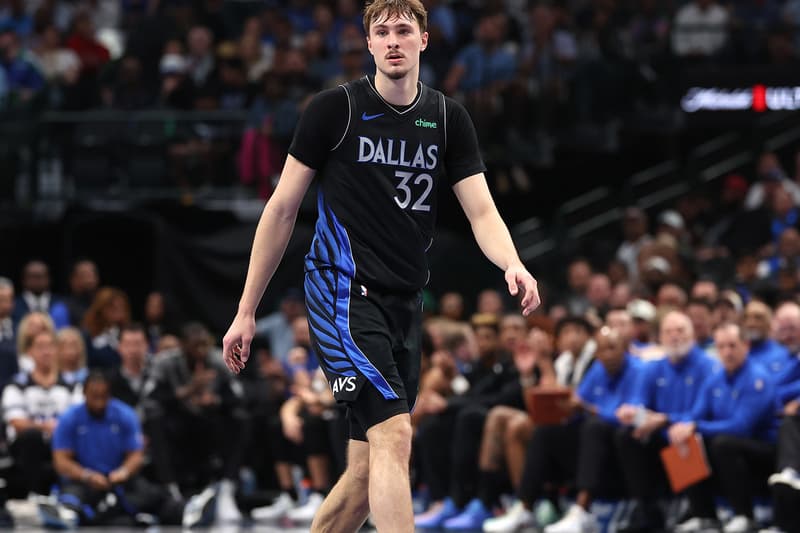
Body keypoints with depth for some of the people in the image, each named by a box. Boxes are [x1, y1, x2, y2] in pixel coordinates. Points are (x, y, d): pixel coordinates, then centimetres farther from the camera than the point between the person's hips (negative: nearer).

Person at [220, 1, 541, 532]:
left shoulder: (448, 117, 8)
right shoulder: (335, 108, -4)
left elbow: (482, 212, 2)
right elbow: (283, 209, 0)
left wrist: (513, 265, -21)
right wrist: (247, 312, -1)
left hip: (405, 305, 6)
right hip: (343, 293, -6)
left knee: (368, 470, 7)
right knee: (394, 435, -21)